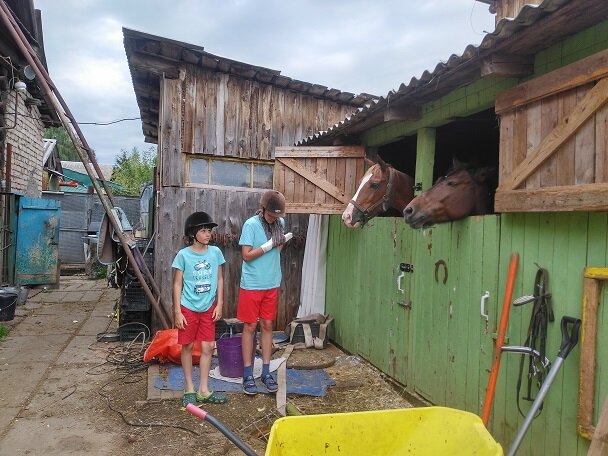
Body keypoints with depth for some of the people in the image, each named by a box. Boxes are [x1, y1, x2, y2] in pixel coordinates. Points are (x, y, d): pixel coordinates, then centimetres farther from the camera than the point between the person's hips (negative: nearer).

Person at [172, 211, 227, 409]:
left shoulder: (215, 252, -1)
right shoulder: (183, 255, -9)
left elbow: (219, 279, 6)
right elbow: (177, 284, -5)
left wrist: (219, 304, 2)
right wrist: (177, 311, -8)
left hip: (208, 308, 3)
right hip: (188, 308, -2)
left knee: (207, 347, 5)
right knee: (187, 347, 8)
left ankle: (203, 390, 17)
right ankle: (189, 389, 22)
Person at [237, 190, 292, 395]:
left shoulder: (280, 223, 3)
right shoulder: (251, 224, -13)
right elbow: (246, 255, -15)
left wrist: (282, 242, -7)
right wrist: (268, 245, -20)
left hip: (272, 284, 5)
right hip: (251, 284, -4)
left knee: (267, 326, 9)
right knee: (250, 326, 3)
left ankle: (266, 372, 18)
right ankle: (248, 374, 12)